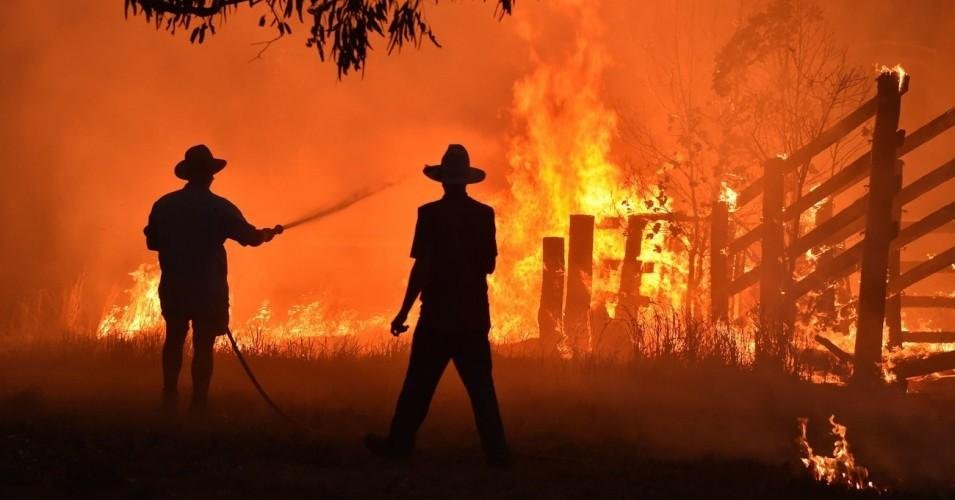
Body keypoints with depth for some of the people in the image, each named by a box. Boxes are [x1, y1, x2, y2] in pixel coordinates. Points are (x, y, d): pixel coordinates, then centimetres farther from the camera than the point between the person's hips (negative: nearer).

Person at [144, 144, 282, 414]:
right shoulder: (220, 208, -10)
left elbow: (152, 242, 7)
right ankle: (198, 404, 1)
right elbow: (251, 237, -1)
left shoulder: (163, 205, -2)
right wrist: (269, 233, 20)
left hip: (173, 287, 3)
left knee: (174, 338, 21)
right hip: (209, 288, -3)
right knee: (203, 345, 2)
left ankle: (170, 396, 21)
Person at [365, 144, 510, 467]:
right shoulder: (484, 215, 1)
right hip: (474, 317, 3)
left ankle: (399, 444, 14)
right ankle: (496, 452, 1)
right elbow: (489, 265, 7)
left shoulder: (431, 214, -11)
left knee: (419, 384, 7)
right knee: (481, 387, 6)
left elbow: (422, 267, -14)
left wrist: (403, 312, -9)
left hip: (438, 316, -3)